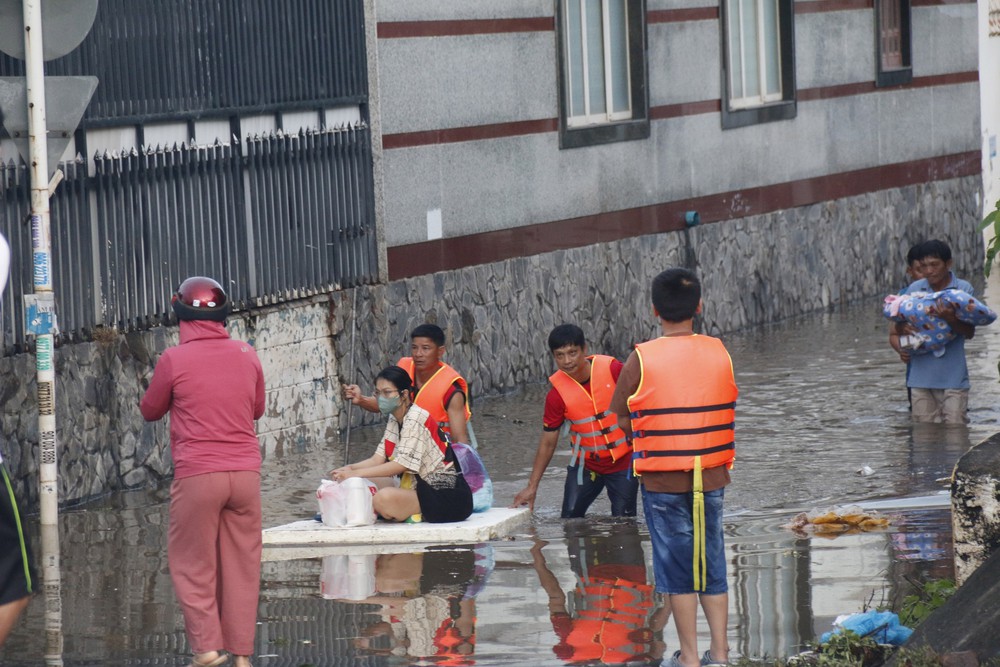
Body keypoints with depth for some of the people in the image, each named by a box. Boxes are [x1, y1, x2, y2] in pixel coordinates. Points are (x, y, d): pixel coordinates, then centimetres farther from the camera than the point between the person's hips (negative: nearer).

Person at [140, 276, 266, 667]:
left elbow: (150, 411, 9)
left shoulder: (174, 360, -6)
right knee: (242, 565, 9)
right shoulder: (247, 356, 5)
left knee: (193, 565, 6)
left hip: (197, 474, -3)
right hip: (245, 472, 3)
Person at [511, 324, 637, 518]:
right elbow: (548, 442, -5)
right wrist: (532, 487, -6)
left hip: (623, 461, -1)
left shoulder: (611, 369, -16)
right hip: (585, 464, 1)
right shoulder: (557, 394, -12)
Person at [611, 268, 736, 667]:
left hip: (663, 482, -3)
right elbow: (724, 412, 7)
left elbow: (622, 419, -4)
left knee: (676, 566, 5)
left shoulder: (642, 360, -11)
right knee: (712, 562, 12)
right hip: (712, 479, 3)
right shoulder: (719, 354, -1)